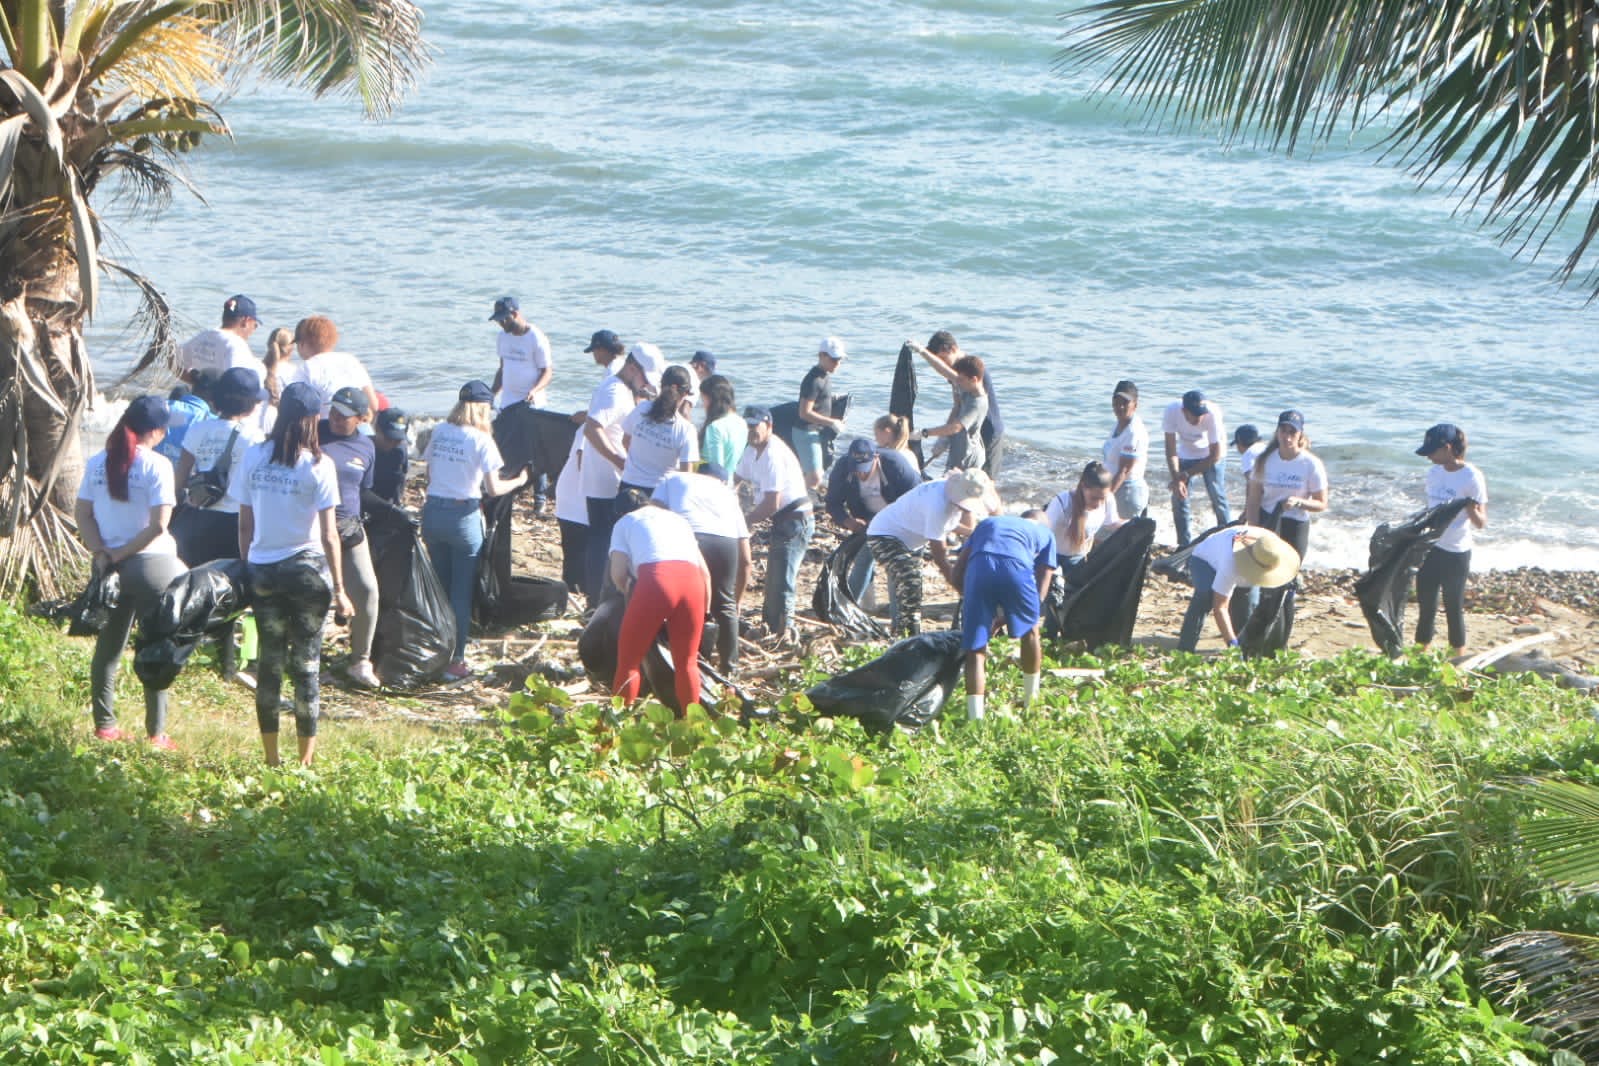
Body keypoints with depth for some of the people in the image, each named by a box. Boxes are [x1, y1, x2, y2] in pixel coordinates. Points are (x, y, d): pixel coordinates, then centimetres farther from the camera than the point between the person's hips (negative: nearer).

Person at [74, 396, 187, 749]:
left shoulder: (97, 463, 3)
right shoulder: (156, 465, -13)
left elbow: (82, 514, 2)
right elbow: (158, 525, -17)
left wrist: (103, 553, -5)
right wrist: (121, 553, -9)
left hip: (108, 568, 5)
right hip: (151, 564, -5)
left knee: (108, 645, 15)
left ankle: (104, 723, 19)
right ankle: (156, 732, 5)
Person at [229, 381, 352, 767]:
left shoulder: (253, 458, -1)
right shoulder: (317, 465, -10)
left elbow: (244, 525, 2)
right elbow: (329, 535, -10)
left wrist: (248, 568, 14)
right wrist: (339, 589, -5)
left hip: (262, 571, 3)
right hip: (307, 569, -3)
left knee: (269, 661, 11)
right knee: (306, 663, 4)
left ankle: (271, 757, 15)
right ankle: (306, 758, 7)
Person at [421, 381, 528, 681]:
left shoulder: (439, 432, 4)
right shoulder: (481, 440, -10)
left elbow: (430, 476, 10)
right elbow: (494, 489, -11)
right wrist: (519, 480, 7)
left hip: (433, 512, 5)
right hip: (463, 517, -5)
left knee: (439, 587, 16)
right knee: (462, 592, 4)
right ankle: (455, 661, 5)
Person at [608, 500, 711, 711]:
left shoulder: (626, 521, 25)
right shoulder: (680, 520, 36)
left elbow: (618, 573, 10)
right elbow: (705, 573, 26)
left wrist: (628, 594, 30)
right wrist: (703, 613, 33)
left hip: (656, 578, -3)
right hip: (693, 578, 4)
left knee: (628, 662, 8)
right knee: (686, 662, 15)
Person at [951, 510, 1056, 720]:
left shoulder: (987, 523, 39)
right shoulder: (1045, 533, 35)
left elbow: (957, 574, 27)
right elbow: (1040, 592, 26)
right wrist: (1004, 619, 33)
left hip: (979, 565, 1)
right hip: (1016, 566, -1)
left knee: (975, 649, 6)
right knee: (1030, 630, 27)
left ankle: (975, 716, -5)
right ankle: (1031, 701, 38)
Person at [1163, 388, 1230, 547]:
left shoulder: (1213, 413, -35)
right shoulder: (1172, 410, -31)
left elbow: (1215, 455, -25)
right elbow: (1171, 449, -21)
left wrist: (1187, 474, -23)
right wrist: (1176, 479, -31)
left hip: (1210, 456, -2)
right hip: (1185, 455, 2)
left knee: (1217, 497, -9)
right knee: (1178, 498, -2)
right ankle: (1184, 544, 10)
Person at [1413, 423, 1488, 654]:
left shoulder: (1471, 477, -14)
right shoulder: (1434, 473, 6)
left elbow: (1481, 523, -15)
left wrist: (1472, 509, -35)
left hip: (1456, 554, -6)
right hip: (1429, 549, 6)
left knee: (1454, 609, 1)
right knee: (1426, 607, 10)